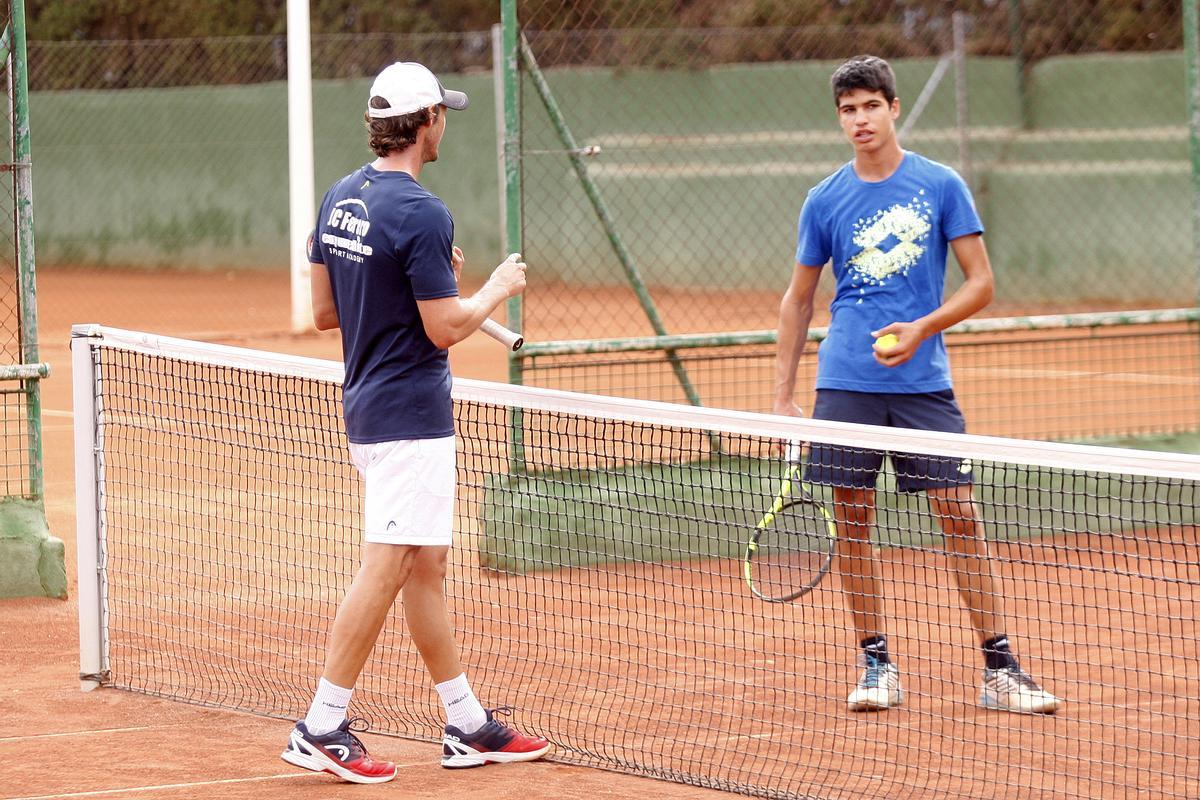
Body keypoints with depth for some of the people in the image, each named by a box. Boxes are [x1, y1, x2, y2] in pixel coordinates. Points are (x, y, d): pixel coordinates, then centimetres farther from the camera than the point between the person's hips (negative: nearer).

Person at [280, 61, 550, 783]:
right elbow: (446, 329, -18)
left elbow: (325, 311, 14)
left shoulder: (341, 199, 8)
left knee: (427, 567, 13)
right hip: (411, 416, -10)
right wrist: (498, 288, 0)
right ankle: (322, 728, -4)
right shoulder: (421, 214, -19)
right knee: (385, 569, -6)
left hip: (368, 407, 10)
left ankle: (468, 725, 19)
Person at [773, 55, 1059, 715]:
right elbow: (799, 297, 14)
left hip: (923, 382, -1)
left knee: (960, 515, -5)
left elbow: (980, 282, 1)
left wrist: (922, 328, -16)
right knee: (852, 520, 1)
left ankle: (999, 667, -2)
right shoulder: (825, 201, 6)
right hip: (846, 382, 2)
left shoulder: (940, 186, 0)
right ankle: (876, 665, 11)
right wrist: (782, 395, 9)